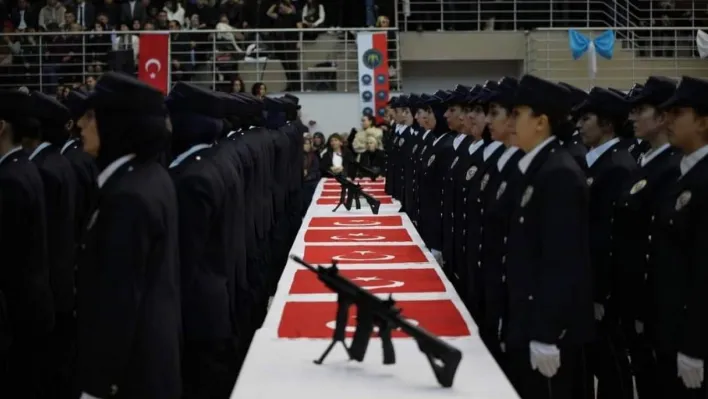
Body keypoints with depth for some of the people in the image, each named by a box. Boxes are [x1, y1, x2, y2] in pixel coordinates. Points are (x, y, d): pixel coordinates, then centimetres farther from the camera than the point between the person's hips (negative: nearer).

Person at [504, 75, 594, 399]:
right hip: (531, 319, 9)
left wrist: (546, 336, -22)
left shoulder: (559, 174, -18)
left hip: (550, 328, -9)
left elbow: (561, 261, -22)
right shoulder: (538, 168, 10)